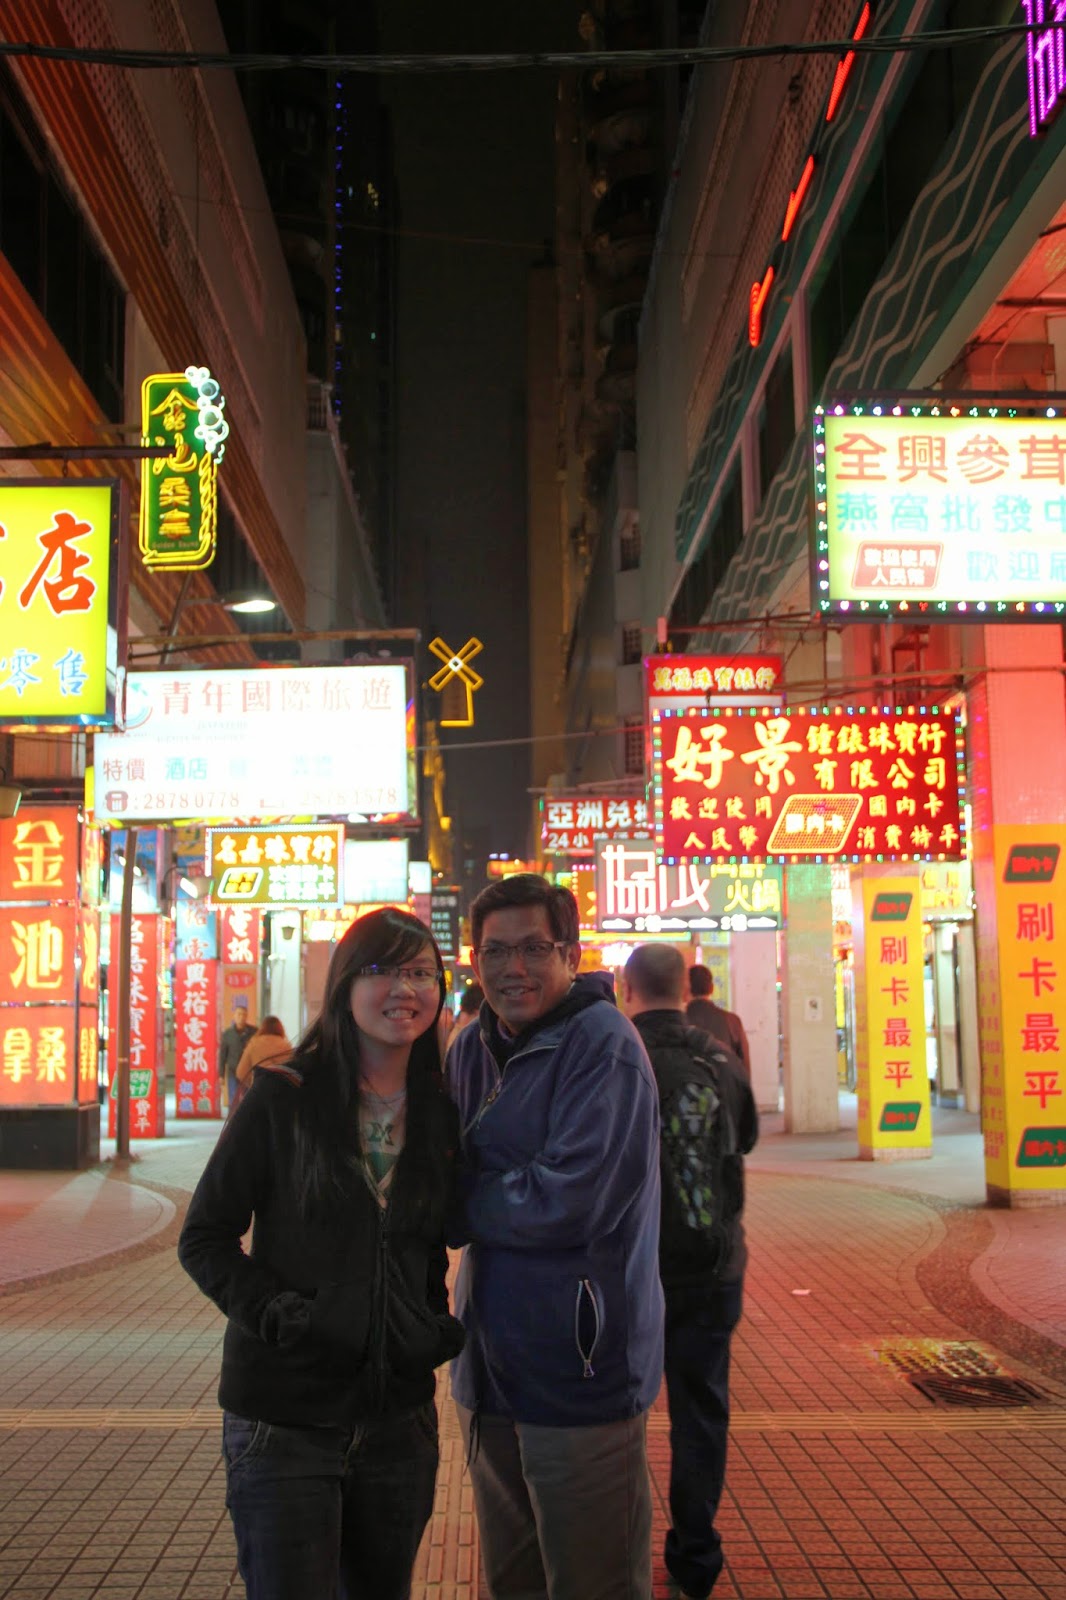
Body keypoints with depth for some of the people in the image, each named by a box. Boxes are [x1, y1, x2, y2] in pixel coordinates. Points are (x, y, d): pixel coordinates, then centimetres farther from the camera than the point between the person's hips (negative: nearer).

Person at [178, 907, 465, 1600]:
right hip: (284, 1418, -4)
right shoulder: (285, 1097, -8)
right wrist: (281, 1312, -18)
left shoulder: (441, 1115, 6)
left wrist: (437, 1325, 1)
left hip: (400, 1418, 5)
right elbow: (204, 1238, -6)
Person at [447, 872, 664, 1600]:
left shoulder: (603, 1044, -16)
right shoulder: (474, 1047, 8)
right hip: (493, 1368, 8)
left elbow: (567, 1203, -23)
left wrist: (457, 1201, -9)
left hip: (581, 1369, -8)